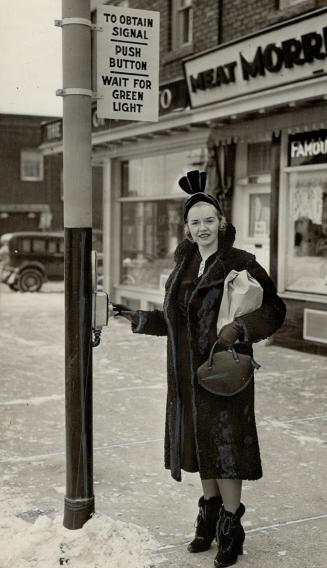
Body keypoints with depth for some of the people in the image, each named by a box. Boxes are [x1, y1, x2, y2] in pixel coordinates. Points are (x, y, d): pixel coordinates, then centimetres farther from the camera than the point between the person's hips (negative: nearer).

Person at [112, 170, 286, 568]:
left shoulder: (241, 264, -12)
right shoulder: (184, 265, 8)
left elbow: (273, 311, -13)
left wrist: (238, 328, -28)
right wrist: (137, 318, 10)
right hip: (188, 373, 6)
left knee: (224, 447, -1)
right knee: (200, 444, 15)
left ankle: (231, 530, 14)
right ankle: (209, 517, 33)